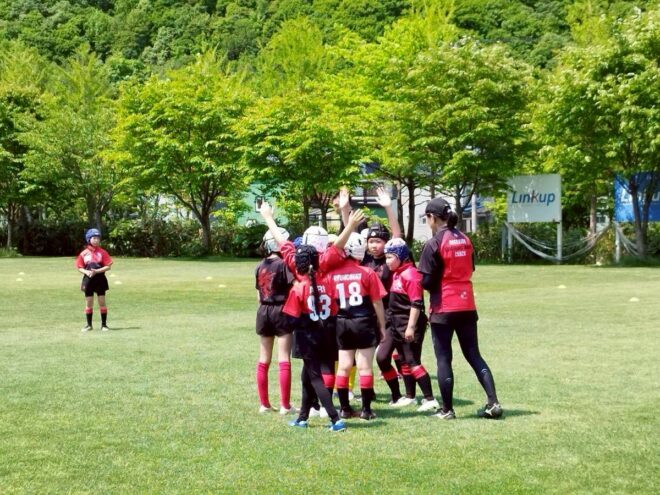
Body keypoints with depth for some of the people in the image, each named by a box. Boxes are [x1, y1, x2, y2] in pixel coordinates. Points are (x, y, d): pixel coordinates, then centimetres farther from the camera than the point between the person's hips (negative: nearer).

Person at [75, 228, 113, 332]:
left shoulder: (102, 252, -2)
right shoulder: (84, 253, 2)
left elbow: (108, 266, -6)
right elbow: (79, 267, 5)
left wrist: (96, 271, -17)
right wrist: (86, 271, -15)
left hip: (100, 279, -1)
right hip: (88, 279, 1)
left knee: (102, 302, 1)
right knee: (89, 303, 7)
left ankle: (104, 324, 7)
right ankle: (89, 325, 16)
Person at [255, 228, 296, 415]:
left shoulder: (260, 267, 7)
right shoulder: (284, 264, -12)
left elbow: (259, 294, 11)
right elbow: (295, 287, -20)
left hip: (263, 311, 6)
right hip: (281, 311, -6)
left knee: (264, 360, 12)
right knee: (284, 360, -2)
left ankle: (264, 404, 17)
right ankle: (285, 405, -1)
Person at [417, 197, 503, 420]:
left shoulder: (434, 244, -13)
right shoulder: (464, 239, 8)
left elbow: (427, 282, -14)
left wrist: (433, 287, 6)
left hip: (443, 308, -6)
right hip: (467, 305, 6)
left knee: (443, 359, 4)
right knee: (474, 355, 11)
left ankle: (447, 410, 8)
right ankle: (493, 403, 3)